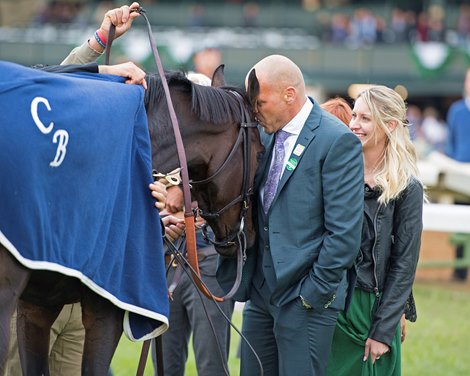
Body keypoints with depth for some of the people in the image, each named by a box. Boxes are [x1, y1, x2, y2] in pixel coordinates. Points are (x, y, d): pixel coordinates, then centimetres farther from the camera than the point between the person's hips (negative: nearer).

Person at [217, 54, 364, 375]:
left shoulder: (337, 141, -12)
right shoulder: (265, 134, 10)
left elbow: (344, 232, -15)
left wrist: (315, 292, -15)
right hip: (260, 293, 7)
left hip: (306, 298, -7)